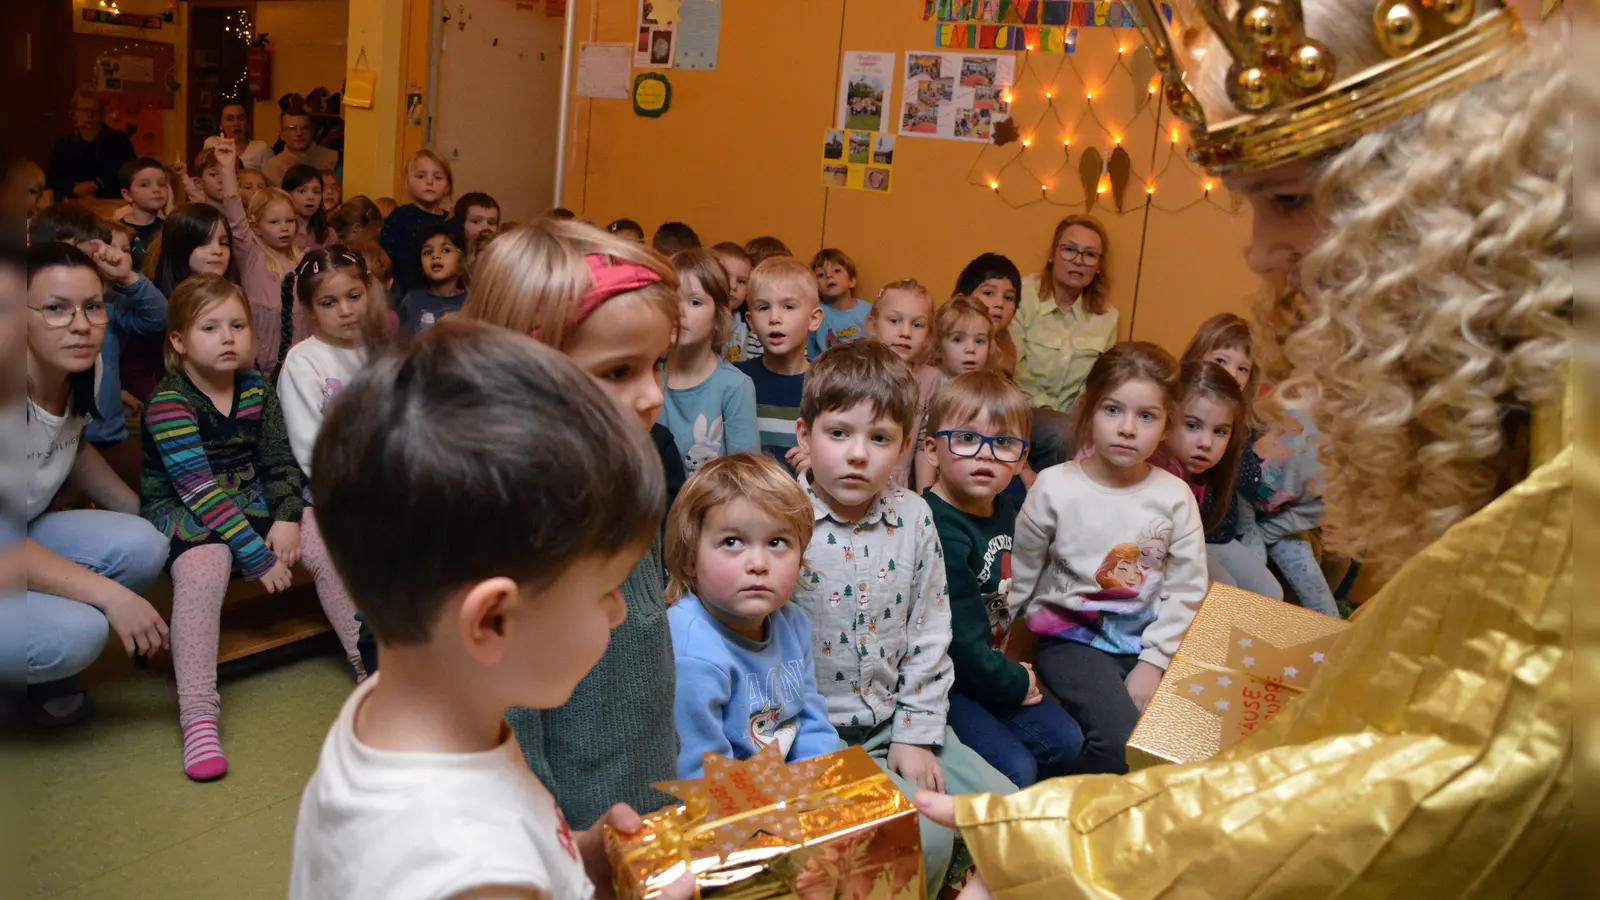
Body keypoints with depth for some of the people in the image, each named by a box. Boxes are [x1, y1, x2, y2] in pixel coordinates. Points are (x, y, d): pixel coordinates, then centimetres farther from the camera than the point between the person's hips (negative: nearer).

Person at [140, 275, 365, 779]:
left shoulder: (256, 389, 2)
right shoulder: (168, 404, -17)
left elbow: (279, 461, 7)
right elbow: (199, 489, -23)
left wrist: (287, 517, -13)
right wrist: (258, 555, -28)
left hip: (251, 500, 6)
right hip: (183, 511, -6)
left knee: (324, 541, -15)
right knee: (204, 564, -35)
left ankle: (368, 663, 0)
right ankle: (198, 717, -34)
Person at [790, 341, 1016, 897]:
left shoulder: (914, 517, -1)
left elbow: (929, 636, 4)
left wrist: (917, 735, 0)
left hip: (898, 719, 6)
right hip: (816, 732, -6)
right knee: (925, 835, -20)